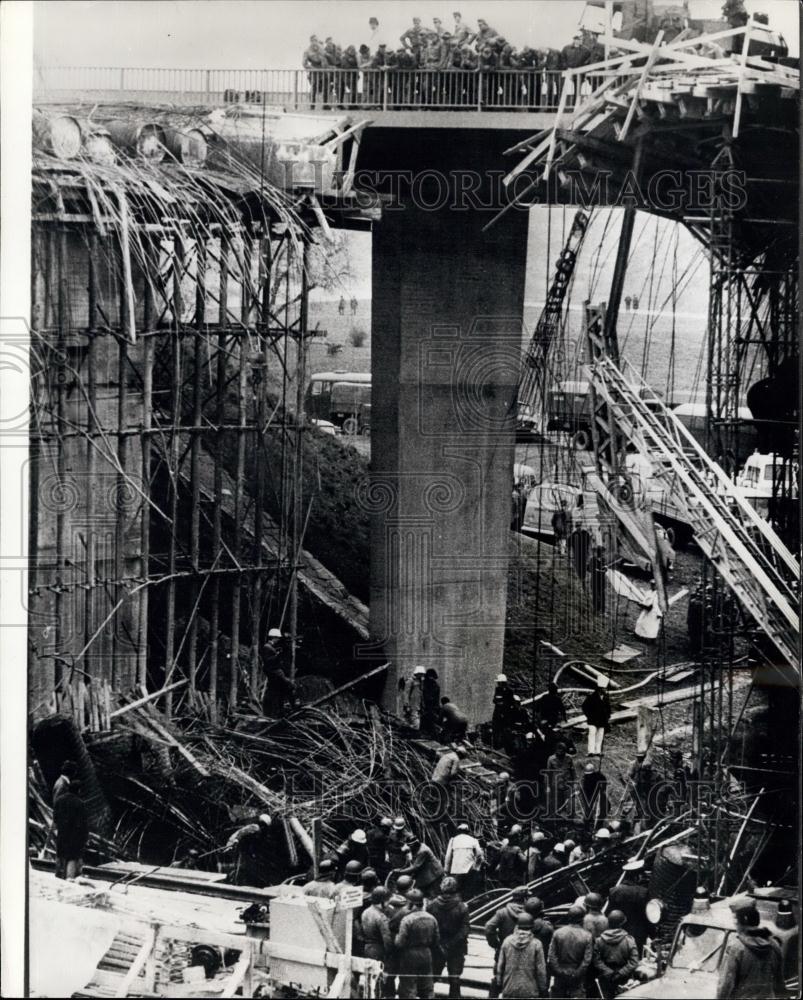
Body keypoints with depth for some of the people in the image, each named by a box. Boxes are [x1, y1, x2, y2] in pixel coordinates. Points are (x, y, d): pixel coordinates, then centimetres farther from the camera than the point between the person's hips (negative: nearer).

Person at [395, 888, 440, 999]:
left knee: (408, 987, 2)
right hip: (427, 955, 5)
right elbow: (436, 941, 7)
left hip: (410, 956, -5)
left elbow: (400, 943, -16)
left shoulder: (407, 920, -17)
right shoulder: (431, 919, 1)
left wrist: (396, 937, 4)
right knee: (427, 988, 15)